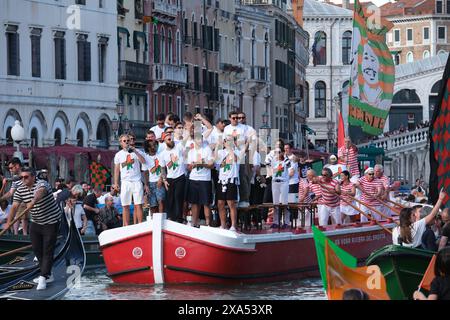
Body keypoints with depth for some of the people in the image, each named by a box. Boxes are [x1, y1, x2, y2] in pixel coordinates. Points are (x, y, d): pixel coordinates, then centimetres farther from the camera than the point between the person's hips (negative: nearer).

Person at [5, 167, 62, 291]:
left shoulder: (42, 184, -23)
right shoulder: (20, 190, -3)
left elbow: (40, 192, -46)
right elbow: (14, 206, -9)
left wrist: (33, 202, -66)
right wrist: (9, 222, -21)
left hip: (51, 222, -7)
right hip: (36, 222, 7)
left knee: (47, 250, -9)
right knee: (36, 249, 10)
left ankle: (43, 278, -12)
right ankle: (47, 274, 23)